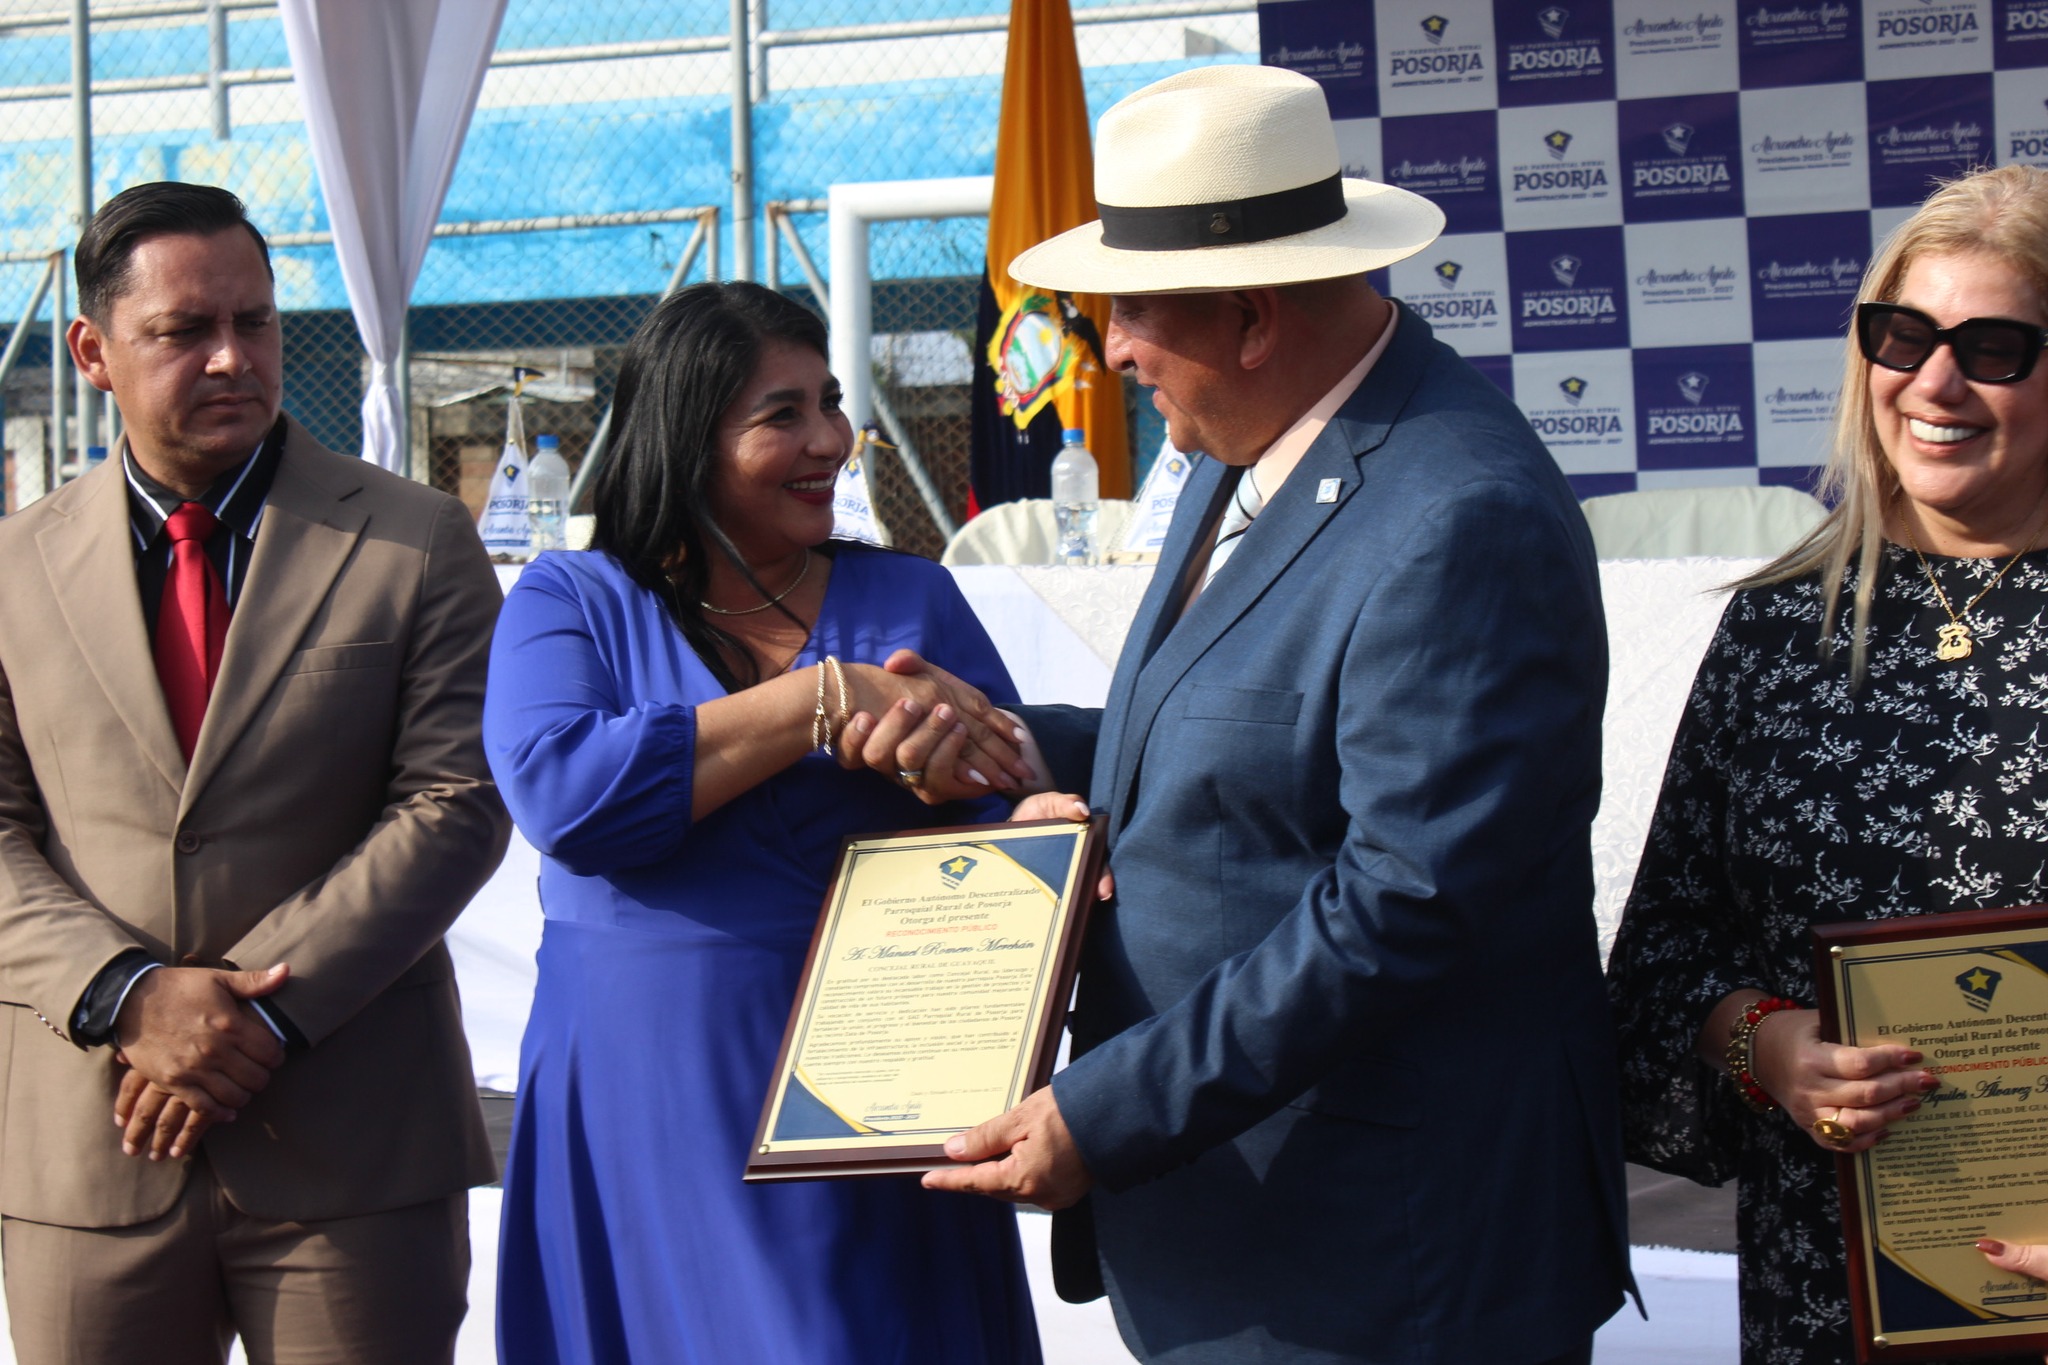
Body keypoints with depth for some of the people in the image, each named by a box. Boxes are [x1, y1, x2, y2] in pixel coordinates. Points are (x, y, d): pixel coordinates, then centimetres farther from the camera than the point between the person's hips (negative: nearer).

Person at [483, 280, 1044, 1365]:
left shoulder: (912, 602, 9)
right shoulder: (568, 604, 3)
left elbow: (1016, 795, 5)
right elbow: (561, 792, -15)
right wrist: (826, 698, -15)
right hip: (643, 1114, -1)